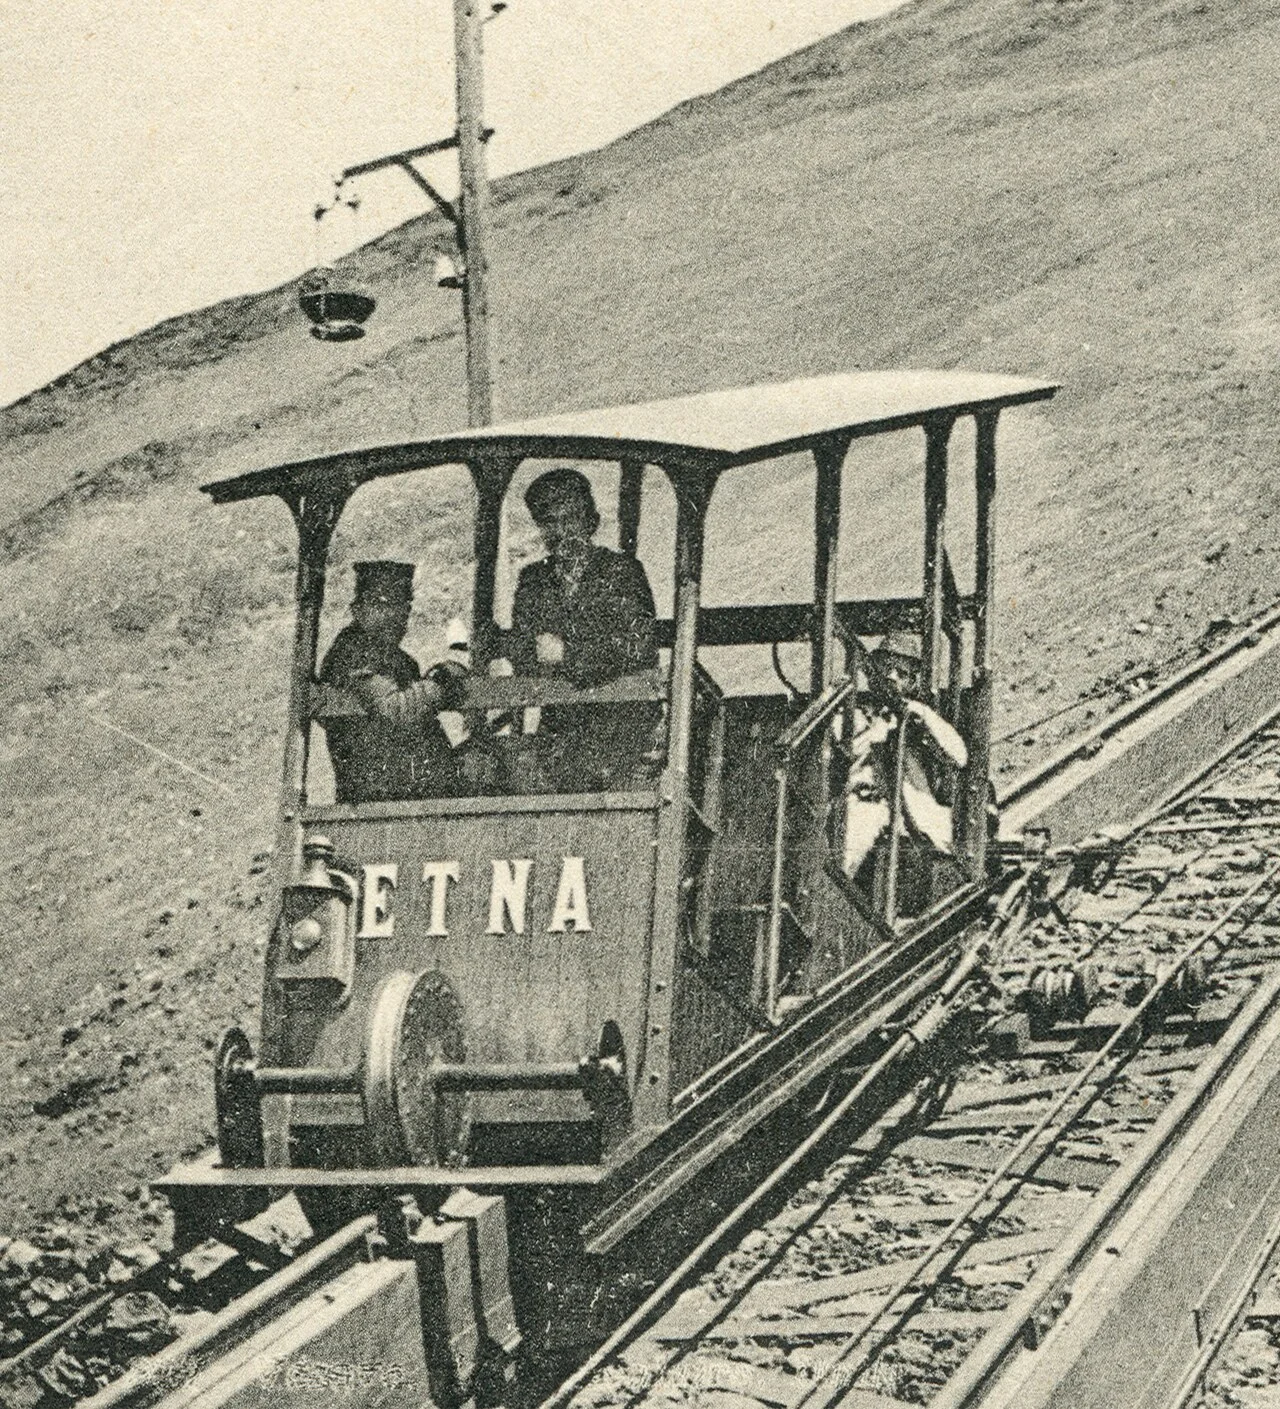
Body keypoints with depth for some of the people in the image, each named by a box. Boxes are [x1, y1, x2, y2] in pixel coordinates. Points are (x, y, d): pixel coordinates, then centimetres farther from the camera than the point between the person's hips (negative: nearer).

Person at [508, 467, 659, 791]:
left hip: (624, 712, -3)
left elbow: (639, 648, -7)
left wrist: (567, 653, -11)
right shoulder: (532, 579, 15)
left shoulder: (621, 570, 4)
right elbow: (521, 658, 9)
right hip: (560, 716, 3)